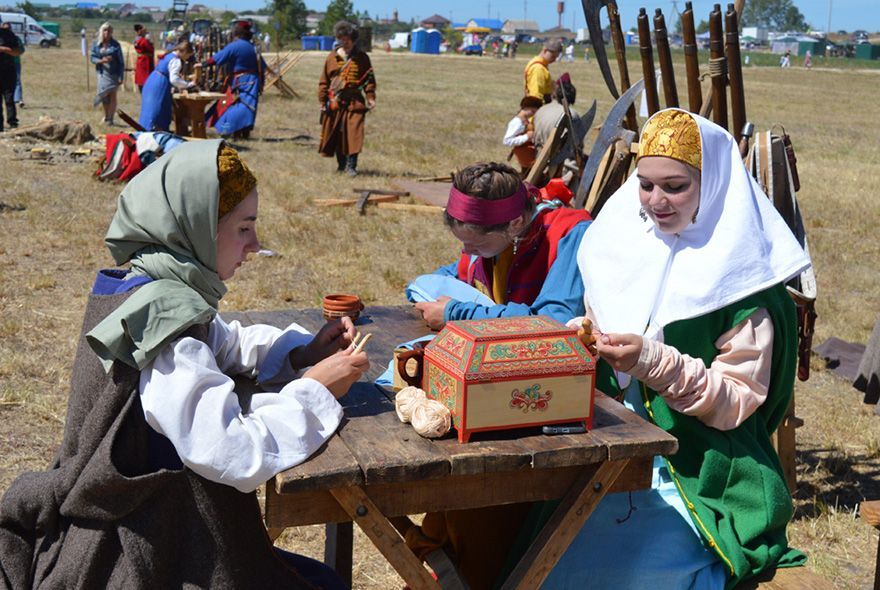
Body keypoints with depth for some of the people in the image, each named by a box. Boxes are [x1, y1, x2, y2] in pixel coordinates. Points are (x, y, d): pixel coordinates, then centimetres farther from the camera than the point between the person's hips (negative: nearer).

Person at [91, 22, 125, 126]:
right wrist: (101, 60, -18)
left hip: (113, 73, -3)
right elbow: (93, 58, 5)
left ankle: (110, 118, 2)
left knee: (112, 95, -5)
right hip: (102, 73, 3)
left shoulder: (115, 45, -3)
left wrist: (121, 77, -8)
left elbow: (121, 62, -3)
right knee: (104, 96, 7)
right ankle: (106, 117, 23)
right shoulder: (96, 44, 4)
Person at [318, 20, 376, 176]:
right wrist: (322, 100, 5)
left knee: (353, 133, -10)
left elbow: (369, 79, 6)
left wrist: (370, 97, -6)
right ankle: (341, 164, 21)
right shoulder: (332, 57, 6)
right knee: (337, 134, 7)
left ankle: (351, 166, -4)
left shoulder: (362, 58, 5)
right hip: (335, 103, 2)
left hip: (355, 102, -2)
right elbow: (324, 80, 9)